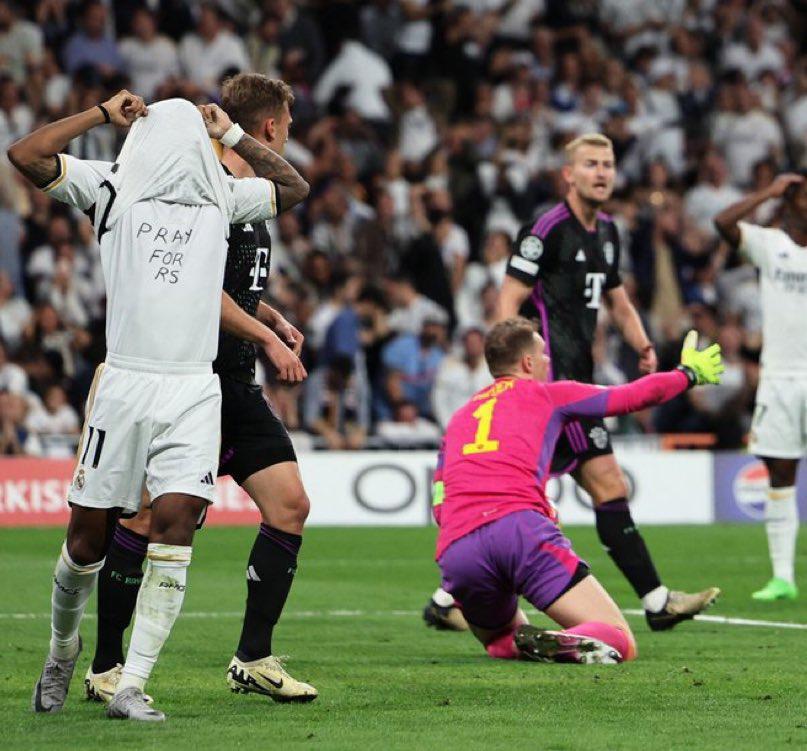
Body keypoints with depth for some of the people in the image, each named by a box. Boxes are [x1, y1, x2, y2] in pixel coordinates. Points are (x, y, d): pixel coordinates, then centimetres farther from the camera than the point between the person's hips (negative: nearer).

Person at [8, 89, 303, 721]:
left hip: (194, 392, 2)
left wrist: (232, 134, 26)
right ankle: (63, 649, 30)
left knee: (176, 522, -13)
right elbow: (27, 154, 0)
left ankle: (131, 687, -13)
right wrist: (103, 113, 7)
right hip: (124, 383, -2)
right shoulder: (114, 187, 8)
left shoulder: (223, 197, 17)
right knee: (89, 530, 2)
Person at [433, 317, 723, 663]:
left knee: (502, 643, 30)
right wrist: (689, 374, 43)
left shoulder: (458, 417, 30)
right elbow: (633, 396, 26)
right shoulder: (547, 394, 19)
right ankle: (558, 644, -34)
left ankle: (522, 643, -7)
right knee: (619, 641, -1)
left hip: (454, 552, 4)